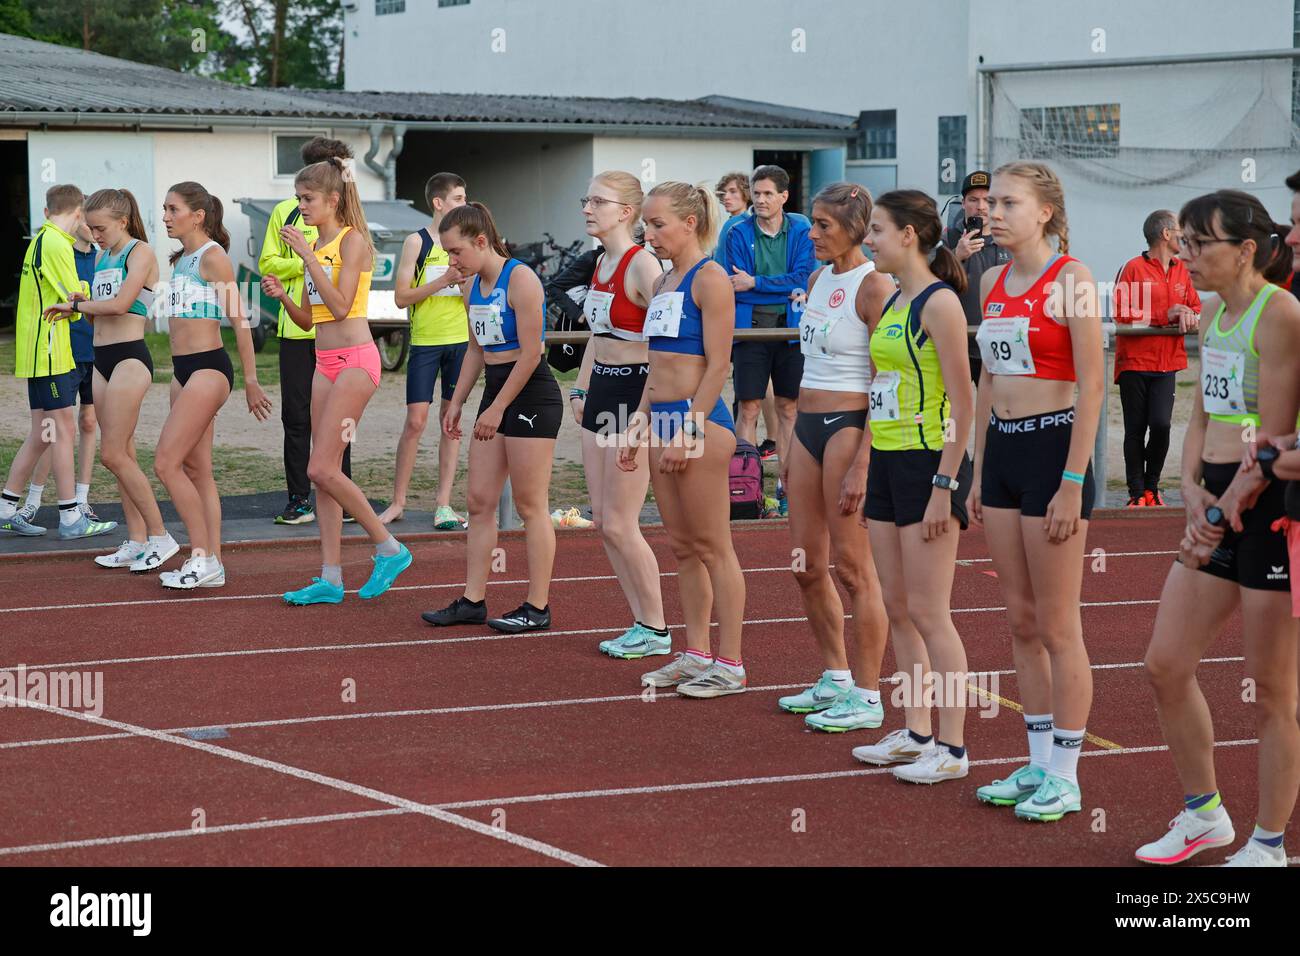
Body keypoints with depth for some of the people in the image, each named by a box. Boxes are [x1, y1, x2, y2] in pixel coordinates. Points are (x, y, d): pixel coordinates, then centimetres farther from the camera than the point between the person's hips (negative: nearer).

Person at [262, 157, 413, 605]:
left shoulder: (352, 240, -9)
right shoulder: (314, 246, 14)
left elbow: (340, 306, -20)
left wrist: (308, 256, -19)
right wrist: (283, 296, -2)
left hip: (354, 360, -9)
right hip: (325, 362, 9)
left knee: (322, 468, -13)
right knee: (323, 471, 5)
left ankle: (389, 549, 0)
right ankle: (330, 578, 7)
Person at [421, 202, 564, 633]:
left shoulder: (520, 279, -16)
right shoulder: (473, 285, 10)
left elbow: (530, 353, -18)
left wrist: (497, 409, -17)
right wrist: (457, 402, 14)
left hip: (531, 395, -9)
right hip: (496, 392, 9)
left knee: (530, 505, -3)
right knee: (479, 501, 8)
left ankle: (537, 607, 3)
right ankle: (473, 600, 13)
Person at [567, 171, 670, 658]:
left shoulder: (642, 265, -16)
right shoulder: (601, 263, 11)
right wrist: (580, 389, 18)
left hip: (635, 392, -9)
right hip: (601, 389, 9)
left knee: (619, 525, -5)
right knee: (603, 523, 9)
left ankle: (655, 630, 8)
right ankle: (642, 624, 17)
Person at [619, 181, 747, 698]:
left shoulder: (709, 278, -11)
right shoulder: (664, 282, 15)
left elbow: (717, 365, -15)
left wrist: (688, 430, -19)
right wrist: (640, 425, 16)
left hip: (700, 421, -9)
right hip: (664, 420, 9)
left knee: (712, 547, -3)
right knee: (682, 546, 11)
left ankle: (730, 665, 3)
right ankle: (696, 655, 19)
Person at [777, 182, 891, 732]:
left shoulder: (874, 287, -13)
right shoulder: (820, 279, 13)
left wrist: (862, 465, -19)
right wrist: (791, 447, 19)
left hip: (850, 426, -9)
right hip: (809, 424, 9)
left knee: (851, 566, -4)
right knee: (807, 566, 11)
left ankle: (867, 697, 4)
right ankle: (836, 679, 25)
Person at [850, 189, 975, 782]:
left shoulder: (939, 302, -13)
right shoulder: (892, 301, 14)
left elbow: (962, 402, -16)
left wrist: (943, 486, -20)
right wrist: (867, 475, 19)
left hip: (928, 461, -9)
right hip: (887, 462, 9)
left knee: (928, 613, -6)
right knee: (898, 609, 12)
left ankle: (952, 749, 0)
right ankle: (916, 734, 20)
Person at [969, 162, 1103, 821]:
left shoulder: (1070, 279, -11)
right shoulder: (993, 284, 11)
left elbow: (1091, 387, -14)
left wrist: (1072, 484, -17)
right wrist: (978, 472, 15)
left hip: (1053, 449, -7)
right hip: (1002, 451, 8)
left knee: (1057, 628, -1)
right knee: (1022, 623, 11)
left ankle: (1064, 777, 7)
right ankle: (1038, 765, 20)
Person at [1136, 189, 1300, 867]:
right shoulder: (1213, 315, 13)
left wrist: (1223, 512, -12)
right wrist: (1193, 493, 0)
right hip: (1215, 507, 9)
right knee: (1165, 665, 11)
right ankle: (1203, 815, 28)